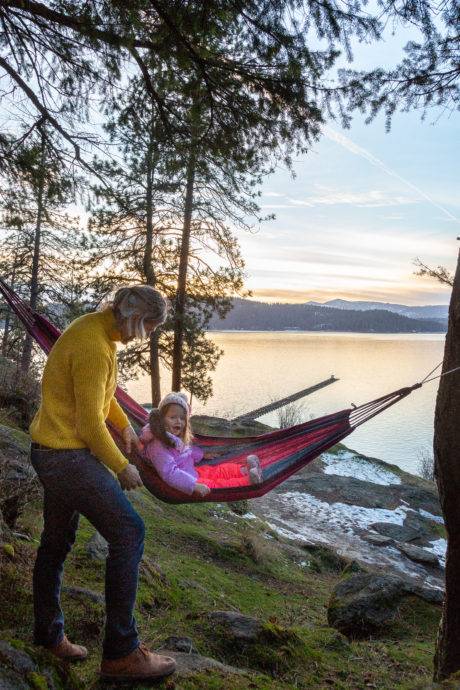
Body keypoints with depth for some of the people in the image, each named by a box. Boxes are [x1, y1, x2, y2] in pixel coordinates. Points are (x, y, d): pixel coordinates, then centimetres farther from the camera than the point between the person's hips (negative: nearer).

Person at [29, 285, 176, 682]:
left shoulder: (101, 330, 7)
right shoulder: (93, 347, -25)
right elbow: (90, 425, -22)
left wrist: (125, 426, 16)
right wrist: (122, 468, -10)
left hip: (53, 452, 10)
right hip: (69, 456, -10)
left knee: (57, 541, 20)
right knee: (128, 533, -7)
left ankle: (48, 635, 38)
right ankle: (121, 653, 3)